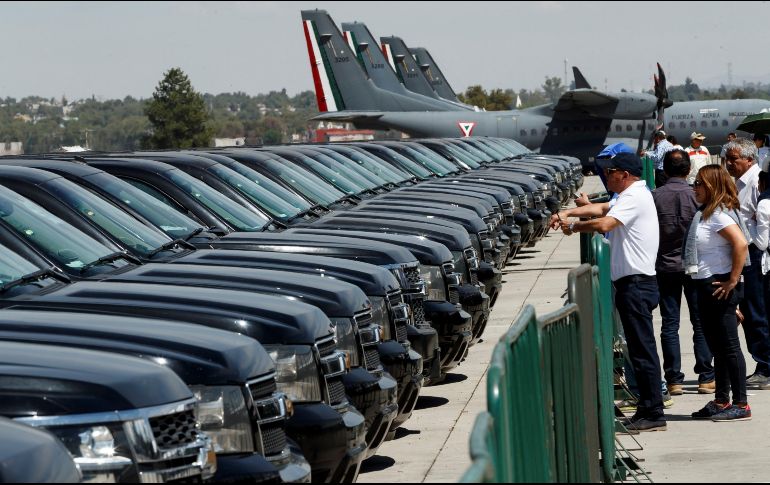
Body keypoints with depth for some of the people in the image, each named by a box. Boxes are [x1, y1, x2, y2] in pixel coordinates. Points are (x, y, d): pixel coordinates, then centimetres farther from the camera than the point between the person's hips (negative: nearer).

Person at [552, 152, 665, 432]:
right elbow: (602, 208, 20)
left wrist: (573, 227, -11)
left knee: (643, 349, -8)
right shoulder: (629, 195, 19)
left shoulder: (634, 197, -15)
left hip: (636, 284, -11)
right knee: (639, 348, 14)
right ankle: (647, 408, 19)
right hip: (634, 283, 11)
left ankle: (653, 414, -6)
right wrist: (568, 213, 5)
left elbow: (604, 224, -27)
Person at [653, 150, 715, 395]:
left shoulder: (654, 196, -5)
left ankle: (673, 380, 4)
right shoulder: (696, 195, -8)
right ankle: (706, 377, 6)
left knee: (669, 325, 5)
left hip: (665, 267, 1)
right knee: (701, 323, 7)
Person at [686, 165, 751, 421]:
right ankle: (721, 401, 22)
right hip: (707, 287, 10)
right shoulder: (704, 213, 14)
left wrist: (733, 280, -24)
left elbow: (741, 244, -27)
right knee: (717, 347, 15)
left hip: (720, 288, -10)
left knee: (729, 346, -5)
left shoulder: (719, 214, -16)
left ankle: (741, 404, 0)